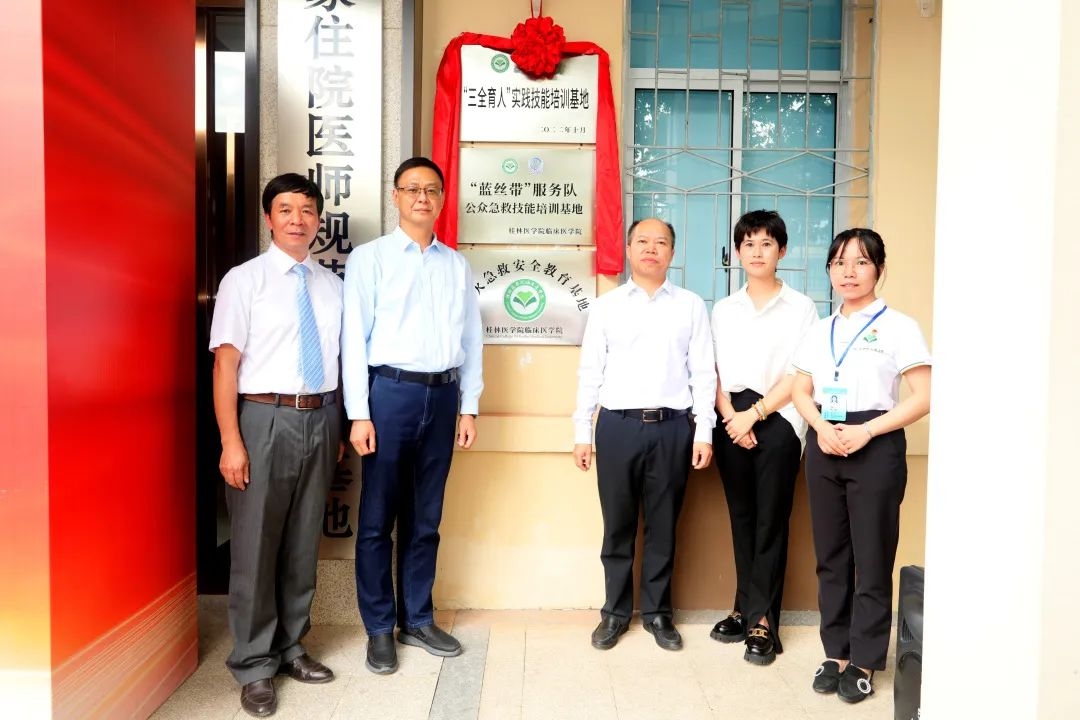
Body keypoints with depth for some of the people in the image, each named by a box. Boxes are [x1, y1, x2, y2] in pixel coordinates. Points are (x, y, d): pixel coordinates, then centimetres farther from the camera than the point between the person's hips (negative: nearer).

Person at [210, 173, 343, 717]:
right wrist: (231, 441, -13)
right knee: (256, 546, 4)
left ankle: (291, 648, 32)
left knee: (303, 543, 14)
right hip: (265, 419, -4)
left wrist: (337, 426, 11)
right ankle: (254, 665, 21)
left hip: (319, 419, 4)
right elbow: (226, 363, -8)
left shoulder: (332, 285, 8)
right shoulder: (244, 280, -4)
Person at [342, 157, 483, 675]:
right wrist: (359, 414, -9)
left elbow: (471, 339, 12)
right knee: (377, 518, 5)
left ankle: (417, 619, 28)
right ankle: (380, 628, 21)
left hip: (443, 395, 3)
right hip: (390, 391, -3)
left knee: (425, 518, 13)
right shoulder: (369, 258, 1)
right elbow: (354, 337, -4)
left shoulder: (457, 265, 11)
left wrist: (469, 406, 8)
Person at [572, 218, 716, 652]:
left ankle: (657, 612, 27)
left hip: (672, 426, 0)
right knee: (617, 525, 9)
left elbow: (703, 372, 4)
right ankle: (615, 611, 25)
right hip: (617, 425, 0)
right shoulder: (605, 306, 6)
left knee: (663, 526, 10)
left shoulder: (691, 306, 7)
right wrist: (582, 433, 2)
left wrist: (703, 432, -1)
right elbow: (590, 372, 5)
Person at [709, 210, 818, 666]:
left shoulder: (801, 308, 0)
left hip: (778, 420, -3)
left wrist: (754, 414, -11)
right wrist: (731, 418, -7)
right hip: (733, 420, 4)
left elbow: (800, 376, -6)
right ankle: (747, 608, 20)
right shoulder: (723, 310, 11)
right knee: (741, 518, 9)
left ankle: (762, 619, 8)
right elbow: (713, 372, 6)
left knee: (770, 521, 0)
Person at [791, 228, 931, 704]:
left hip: (875, 446, -5)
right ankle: (837, 652, 25)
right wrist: (821, 427, -7)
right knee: (830, 555, 11)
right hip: (824, 445, 5)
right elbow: (800, 391, 13)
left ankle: (864, 661, 19)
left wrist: (864, 431, -17)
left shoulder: (897, 326, -4)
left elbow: (923, 397, -10)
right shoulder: (820, 331, 11)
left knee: (871, 557, 4)